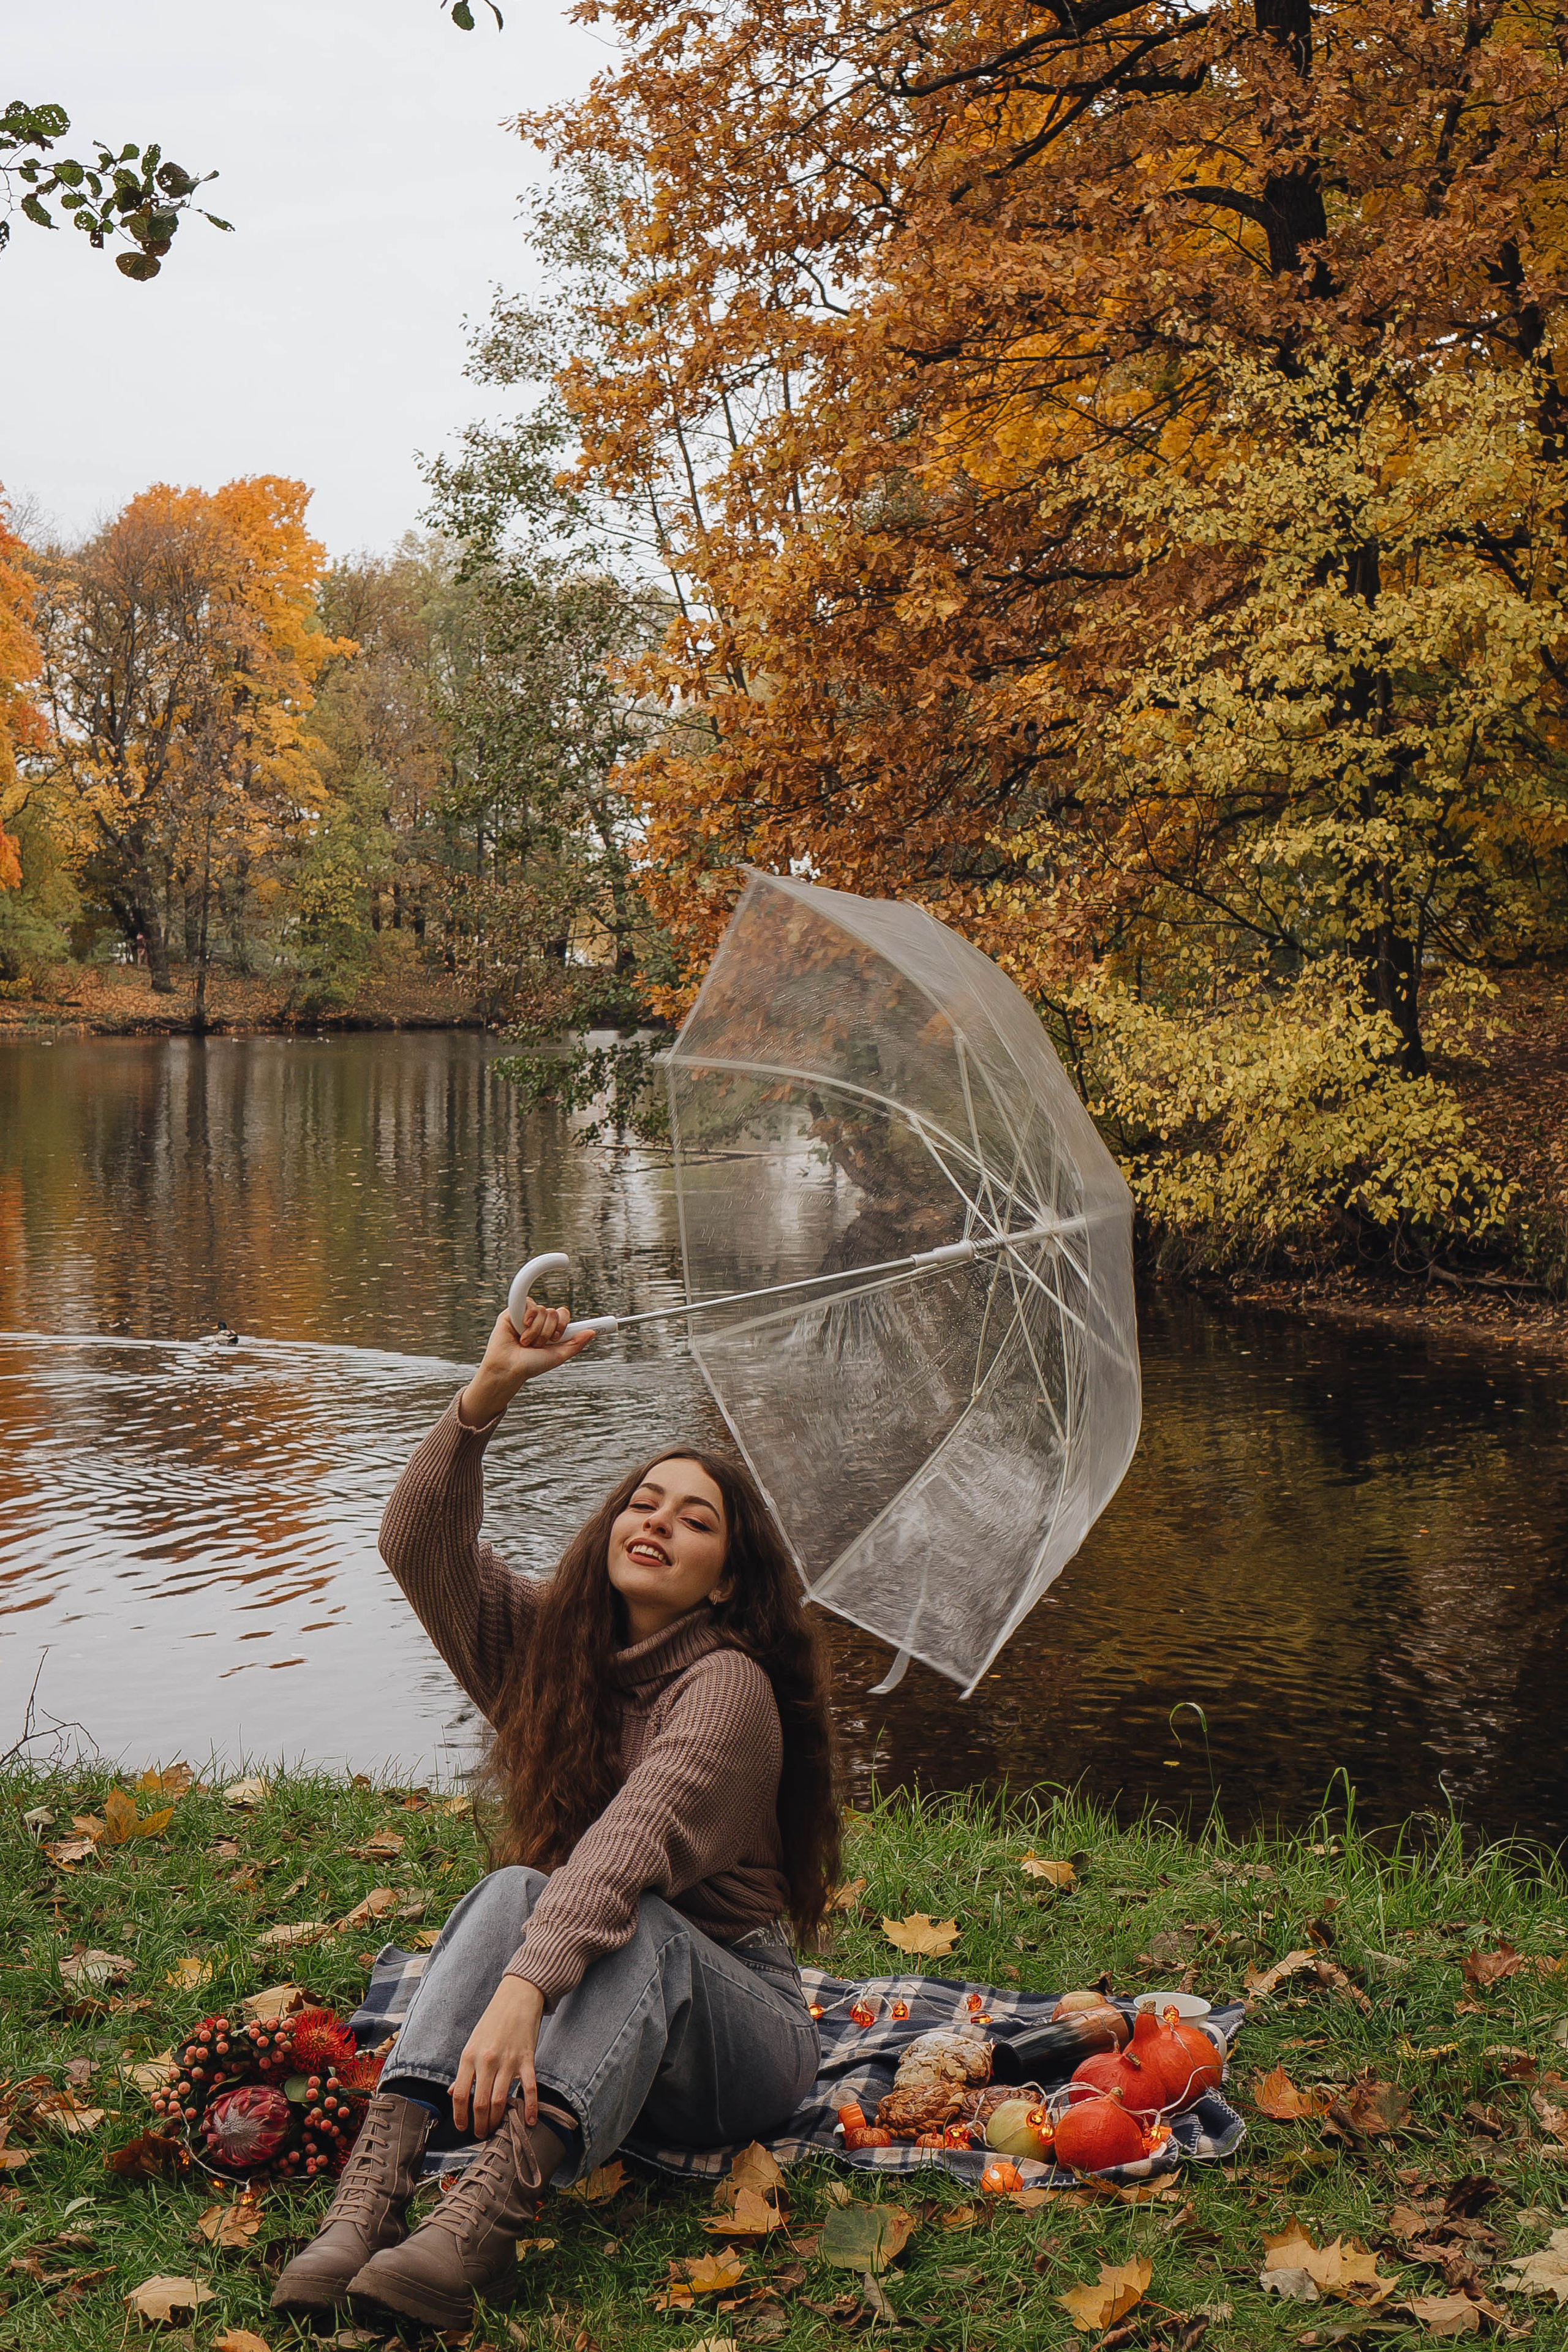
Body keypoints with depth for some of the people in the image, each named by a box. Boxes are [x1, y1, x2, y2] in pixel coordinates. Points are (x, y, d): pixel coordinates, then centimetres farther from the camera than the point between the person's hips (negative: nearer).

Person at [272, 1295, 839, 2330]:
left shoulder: (727, 1684, -15)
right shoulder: (553, 1641, 4)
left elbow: (631, 1842, -33)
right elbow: (420, 1544, -11)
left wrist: (524, 1988, -47)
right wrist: (489, 1392, -24)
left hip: (733, 2024, -4)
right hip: (581, 2013, 4)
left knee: (632, 1926, -36)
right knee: (514, 1891, -27)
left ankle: (484, 2221, -59)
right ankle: (372, 2191, -46)